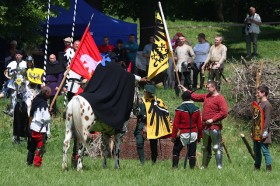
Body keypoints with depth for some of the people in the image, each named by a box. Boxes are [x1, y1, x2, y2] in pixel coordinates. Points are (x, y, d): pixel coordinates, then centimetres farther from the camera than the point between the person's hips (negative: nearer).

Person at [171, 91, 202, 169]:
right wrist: (199, 136, 15)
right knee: (192, 153, 7)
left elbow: (176, 124, -8)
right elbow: (199, 124, 7)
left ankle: (175, 166, 0)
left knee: (176, 151, 8)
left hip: (183, 134, -3)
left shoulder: (180, 109, -9)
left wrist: (173, 136, -2)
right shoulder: (196, 109, 3)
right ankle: (192, 167, 4)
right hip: (194, 134, 3)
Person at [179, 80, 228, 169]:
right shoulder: (206, 96, 15)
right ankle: (204, 166, 22)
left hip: (214, 126, -9)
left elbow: (224, 112, -18)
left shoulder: (220, 98, -10)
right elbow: (196, 97, 29)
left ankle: (219, 167, -10)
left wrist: (213, 119, -18)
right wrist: (186, 90, 26)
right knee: (205, 148, 15)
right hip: (205, 126, 9)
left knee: (217, 147, -10)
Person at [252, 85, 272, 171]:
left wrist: (264, 131, -21)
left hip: (262, 132, -9)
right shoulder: (259, 104, 16)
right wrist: (252, 130, 19)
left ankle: (269, 168, -6)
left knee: (265, 150, -8)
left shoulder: (267, 105, -12)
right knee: (256, 150, 13)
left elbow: (267, 120, -17)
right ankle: (257, 167, 20)